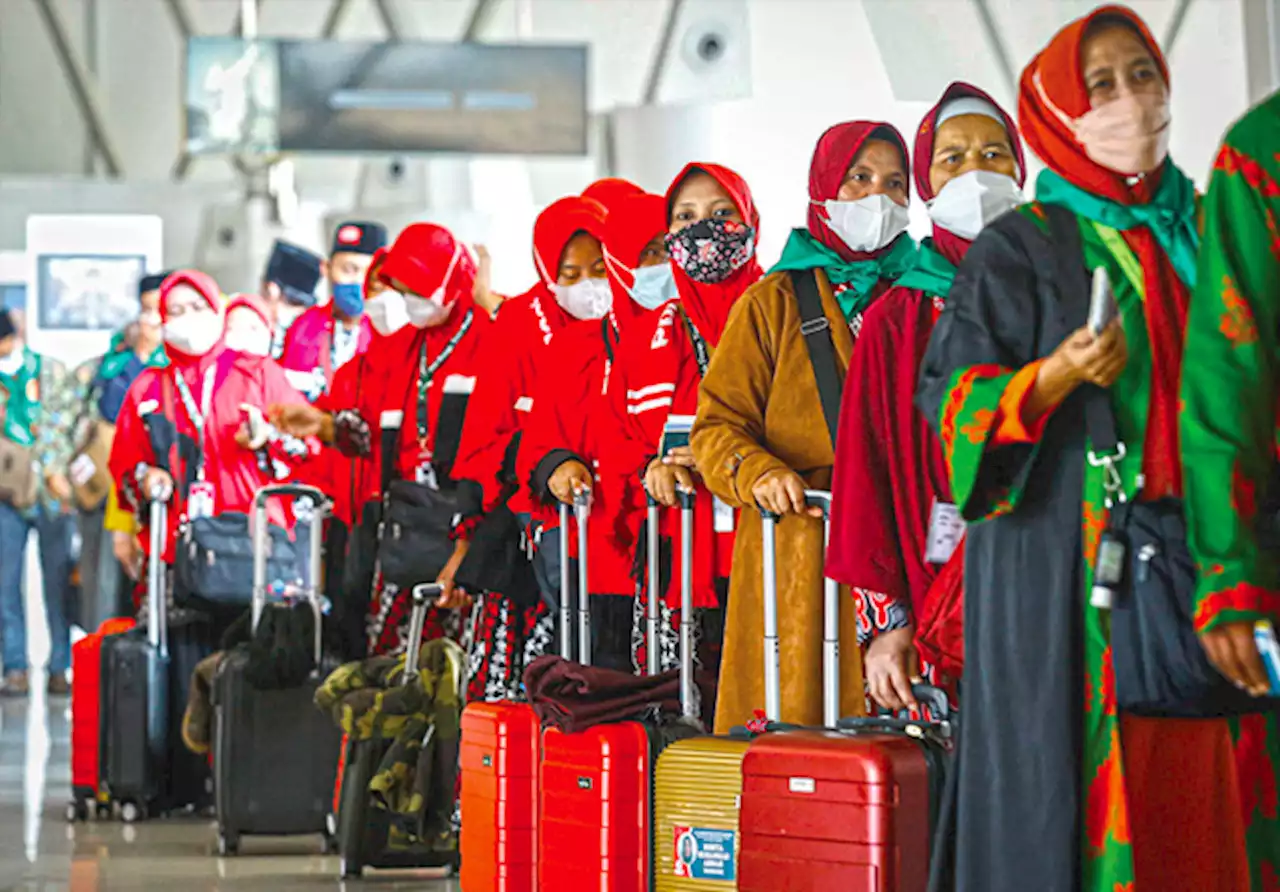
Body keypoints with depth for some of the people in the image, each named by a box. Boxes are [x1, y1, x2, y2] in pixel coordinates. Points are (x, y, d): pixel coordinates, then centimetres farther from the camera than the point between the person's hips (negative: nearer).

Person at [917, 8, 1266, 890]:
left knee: (1200, 788, 1)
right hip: (1067, 567, -5)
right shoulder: (1018, 249, 1)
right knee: (1077, 788, -7)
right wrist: (1058, 374, -21)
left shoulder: (1204, 232, 16)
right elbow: (955, 397, -6)